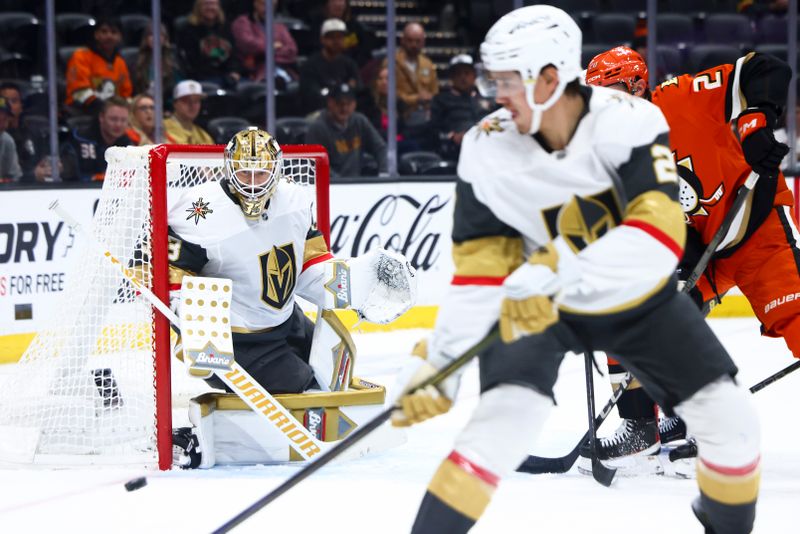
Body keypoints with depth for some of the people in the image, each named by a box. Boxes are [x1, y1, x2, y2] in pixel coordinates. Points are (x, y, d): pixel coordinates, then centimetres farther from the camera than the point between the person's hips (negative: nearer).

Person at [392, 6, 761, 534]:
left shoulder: (628, 121, -28)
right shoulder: (486, 150, -20)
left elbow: (661, 234, -39)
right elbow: (480, 269, -16)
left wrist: (561, 269, -50)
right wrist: (439, 361, -25)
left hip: (639, 298, 1)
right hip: (538, 306, -1)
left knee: (729, 416, -2)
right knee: (506, 416, -25)